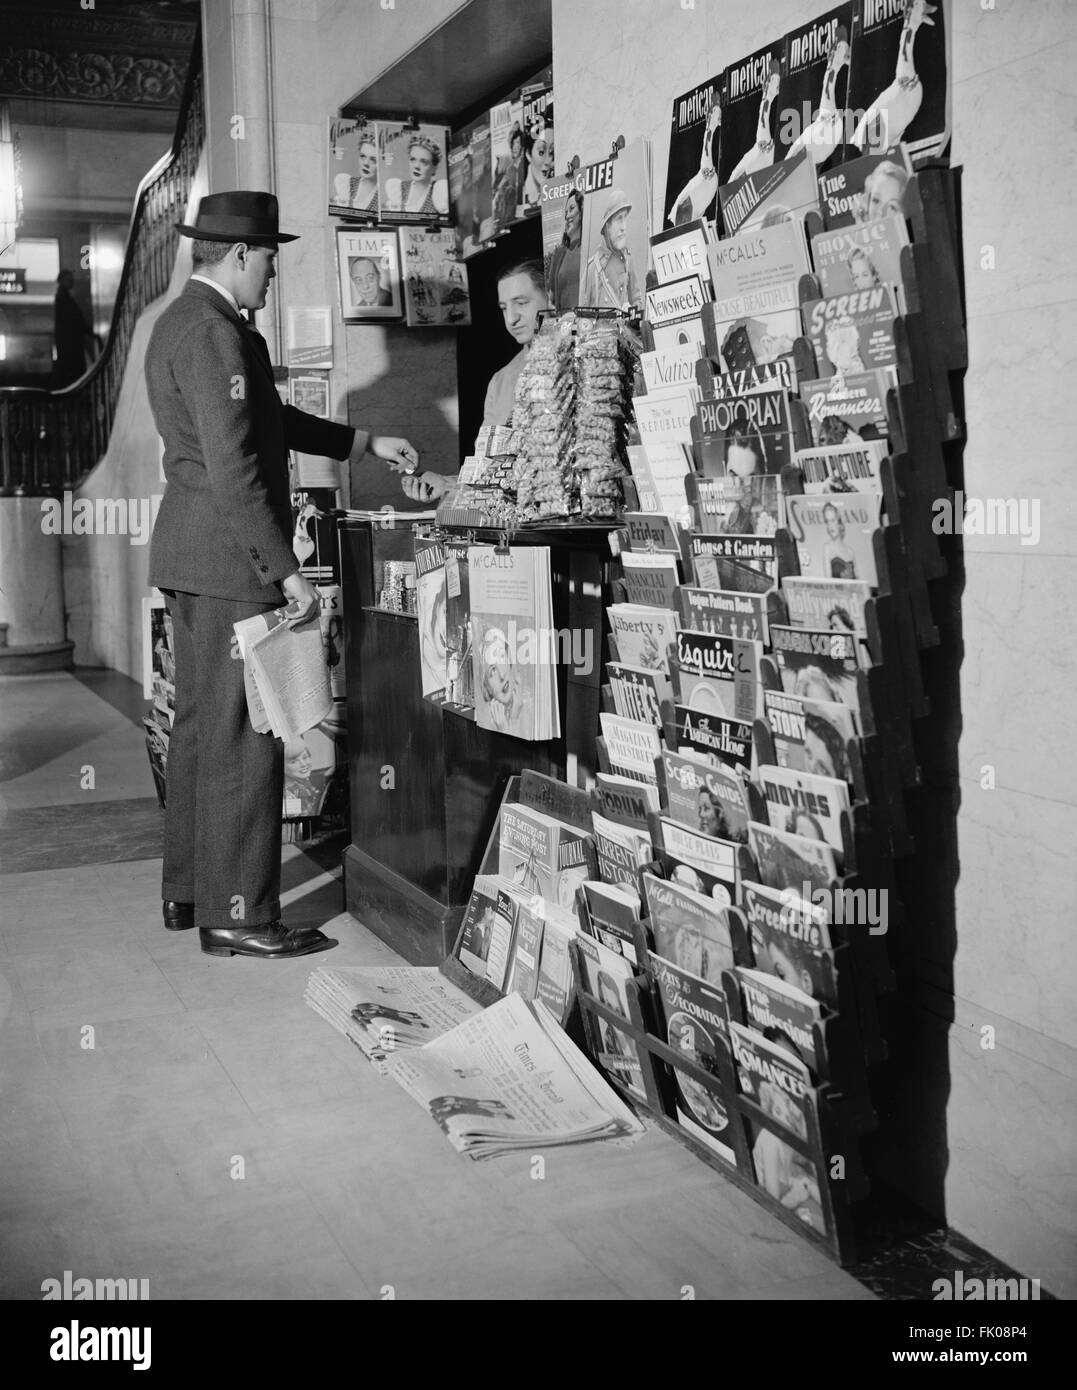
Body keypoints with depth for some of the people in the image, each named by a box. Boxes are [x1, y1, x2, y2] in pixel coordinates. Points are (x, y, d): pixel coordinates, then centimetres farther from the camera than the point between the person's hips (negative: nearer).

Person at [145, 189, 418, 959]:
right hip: (230, 559, -11)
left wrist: (366, 443, 23)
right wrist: (287, 572, -20)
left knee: (202, 725, 16)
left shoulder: (184, 320, 16)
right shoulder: (213, 333, -16)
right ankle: (238, 915, 2)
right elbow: (234, 470, -22)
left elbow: (269, 418, 23)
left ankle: (189, 891, 26)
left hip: (193, 559, 11)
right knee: (244, 736, -5)